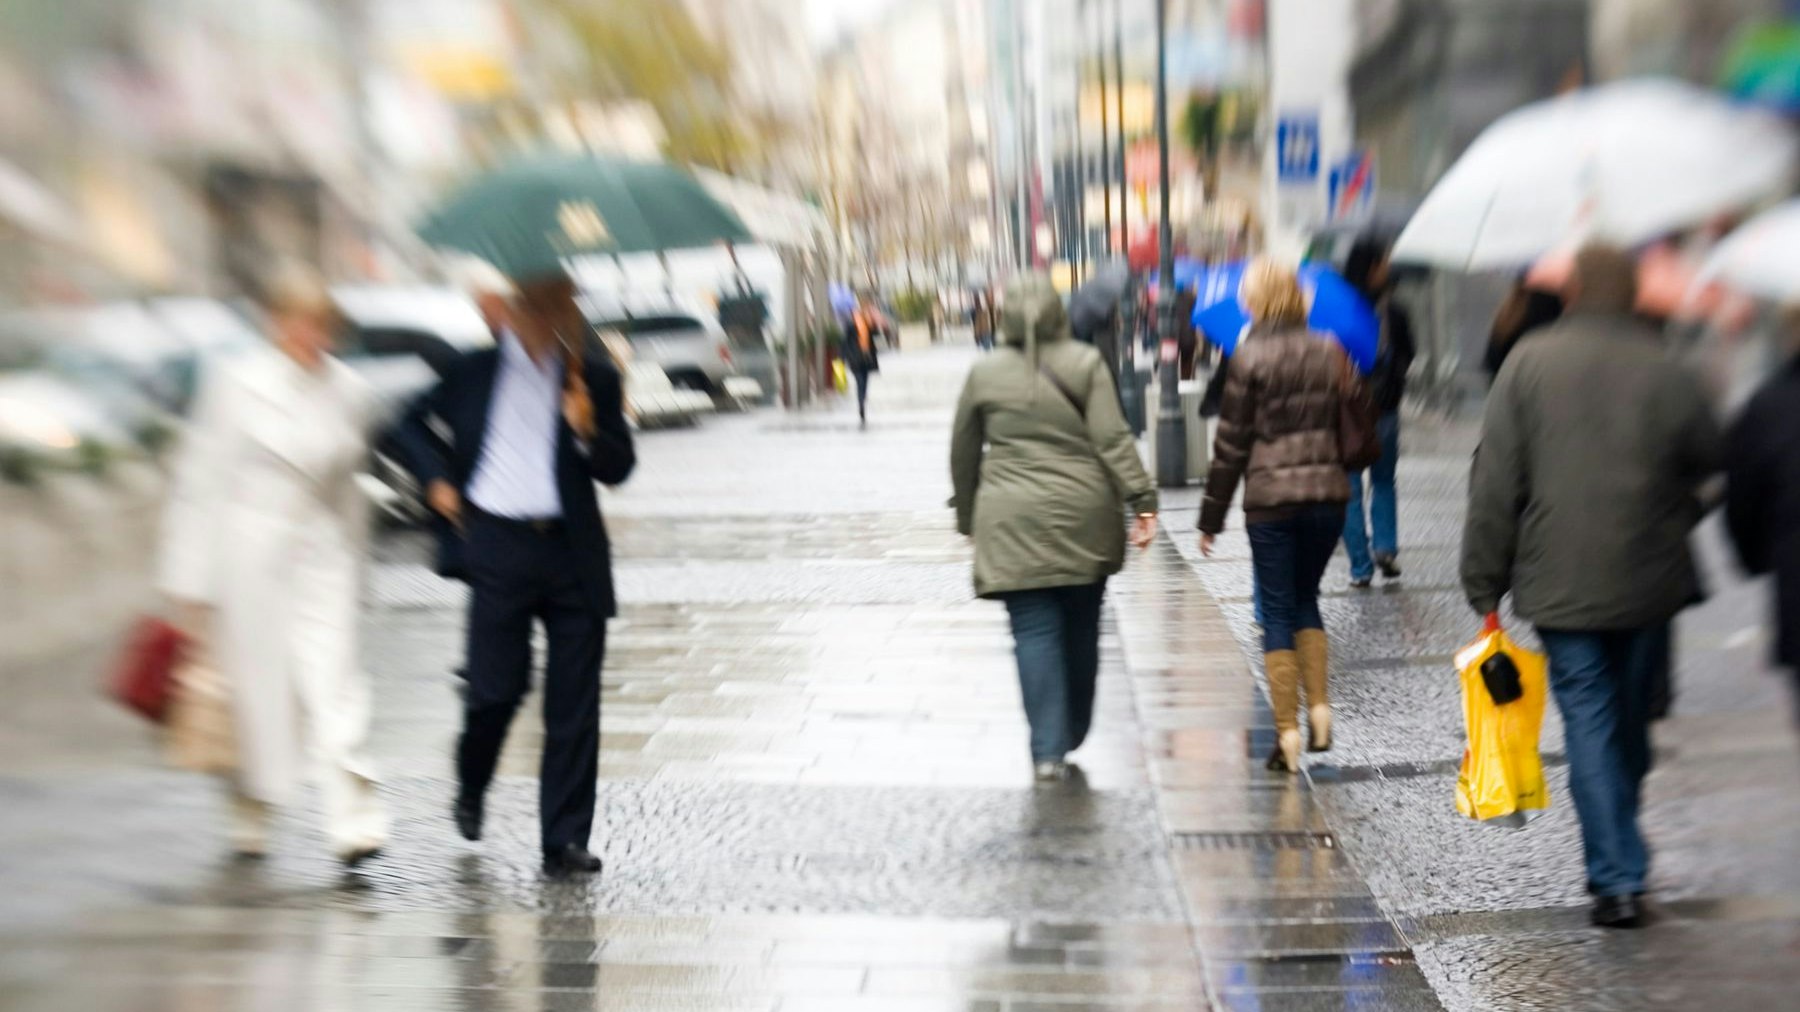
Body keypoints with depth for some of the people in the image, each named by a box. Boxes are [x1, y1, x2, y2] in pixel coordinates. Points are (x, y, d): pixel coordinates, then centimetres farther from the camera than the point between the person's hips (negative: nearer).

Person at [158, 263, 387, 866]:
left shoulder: (349, 392, 4)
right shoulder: (235, 383, -5)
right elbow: (202, 482, -3)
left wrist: (351, 562, 16)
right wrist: (191, 583, -4)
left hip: (323, 552, 2)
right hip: (251, 551, -2)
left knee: (332, 682, -8)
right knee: (256, 687, 8)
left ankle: (354, 823, -10)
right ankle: (250, 817, 29)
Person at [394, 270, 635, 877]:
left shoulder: (593, 380, 6)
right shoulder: (477, 371, 6)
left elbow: (618, 469, 3)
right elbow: (417, 423, 21)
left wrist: (588, 430, -15)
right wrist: (436, 478, 6)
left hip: (572, 554, 1)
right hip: (497, 547, -1)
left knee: (574, 702, 1)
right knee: (498, 687, -1)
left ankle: (564, 841, 9)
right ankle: (470, 792, 31)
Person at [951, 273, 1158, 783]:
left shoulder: (984, 373, 3)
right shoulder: (1085, 363, 0)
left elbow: (963, 454, 10)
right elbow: (1113, 439, -7)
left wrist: (968, 517, 22)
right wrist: (1142, 501, -5)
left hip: (1013, 522, -1)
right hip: (1083, 517, 1)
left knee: (1035, 633, -1)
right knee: (1081, 631, 14)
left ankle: (1048, 750, -8)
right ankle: (1071, 736, 27)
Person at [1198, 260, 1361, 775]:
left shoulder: (1249, 357, -6)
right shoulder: (1329, 351, 6)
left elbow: (1231, 443, -6)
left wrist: (1211, 516, 0)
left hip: (1271, 500, -4)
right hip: (1328, 494, 4)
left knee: (1277, 611, 3)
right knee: (1306, 598, 20)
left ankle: (1287, 732, 3)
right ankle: (1319, 707, 11)